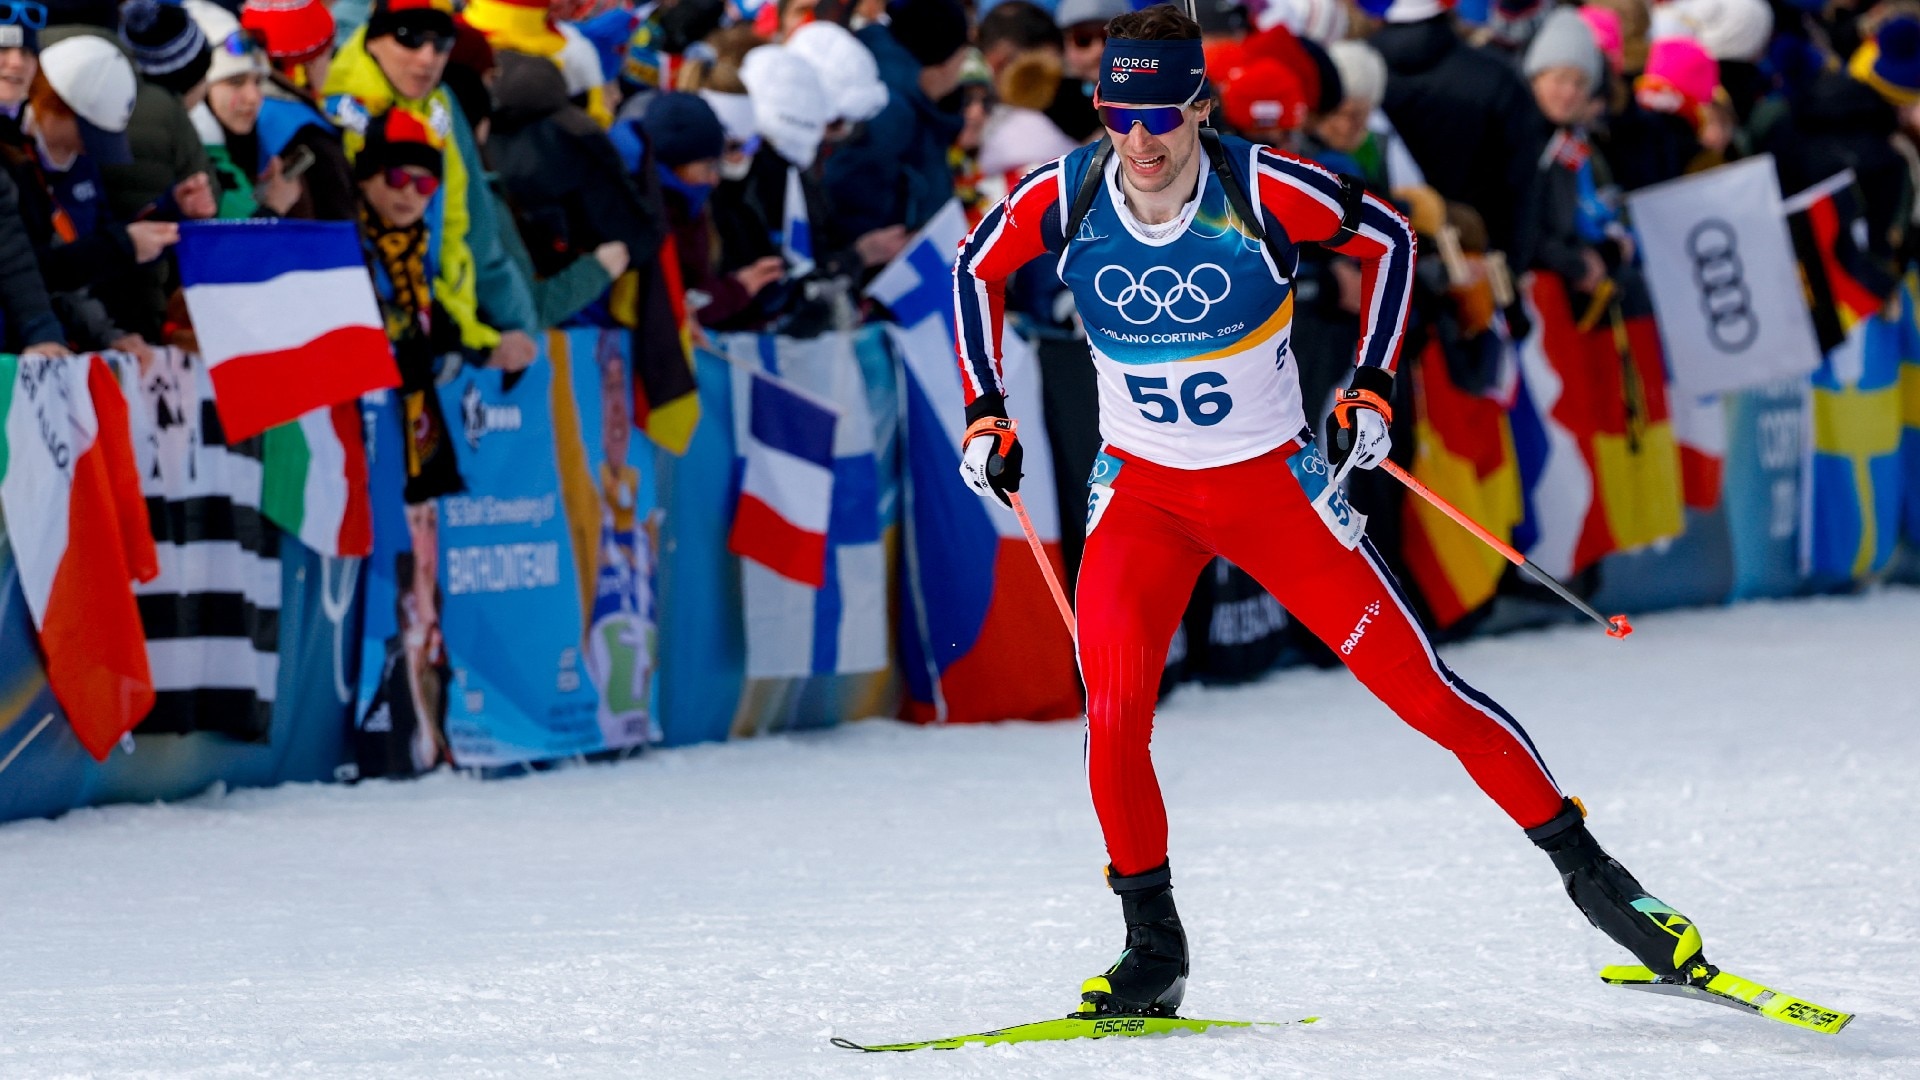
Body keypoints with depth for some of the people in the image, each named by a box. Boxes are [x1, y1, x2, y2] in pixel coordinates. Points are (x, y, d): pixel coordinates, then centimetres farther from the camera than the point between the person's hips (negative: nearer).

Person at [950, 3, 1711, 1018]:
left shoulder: (1262, 191, -20)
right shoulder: (1063, 198, -14)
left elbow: (1388, 238, -3)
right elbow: (975, 269, 7)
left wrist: (1370, 388, -7)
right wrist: (984, 414, 3)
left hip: (1275, 485, -2)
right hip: (1141, 493, 2)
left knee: (1416, 683, -4)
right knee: (1112, 712, -18)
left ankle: (1582, 864, 10)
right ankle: (1153, 950, -2)